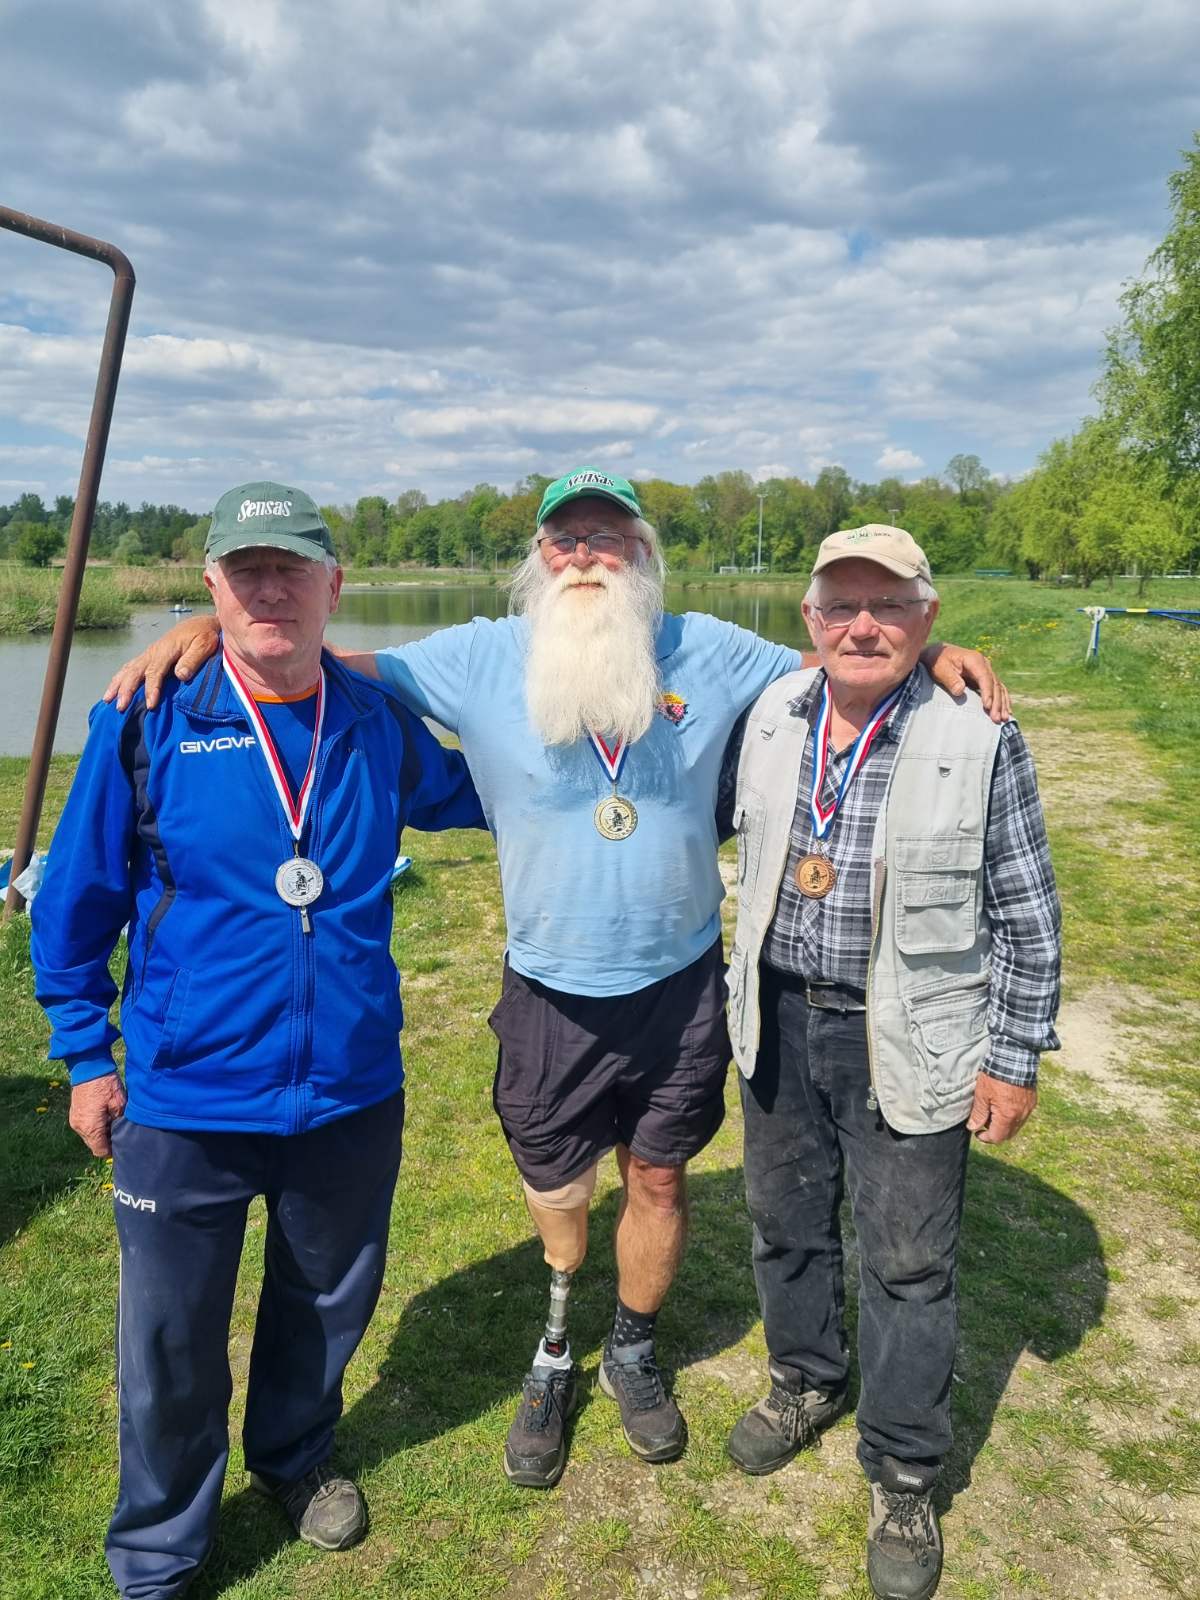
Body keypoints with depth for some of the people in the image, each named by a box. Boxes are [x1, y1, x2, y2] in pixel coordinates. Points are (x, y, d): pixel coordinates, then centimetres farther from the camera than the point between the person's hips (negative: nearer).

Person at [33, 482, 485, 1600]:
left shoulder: (378, 726, -4)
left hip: (349, 1095, 3)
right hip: (184, 1102, -2)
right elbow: (75, 901, -2)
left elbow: (467, 795, 18)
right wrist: (85, 1057, 2)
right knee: (170, 1348, 14)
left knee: (326, 1307, 24)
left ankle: (294, 1457, 56)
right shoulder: (147, 725, -11)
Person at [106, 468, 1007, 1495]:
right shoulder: (482, 660, -9)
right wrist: (211, 627, -20)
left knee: (660, 1180, 19)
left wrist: (929, 653, -11)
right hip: (552, 996, -1)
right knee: (555, 1194, 17)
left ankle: (633, 1353, 48)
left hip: (681, 986, 1)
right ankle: (554, 1353, 49)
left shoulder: (707, 652, -5)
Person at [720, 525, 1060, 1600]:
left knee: (909, 1262, 9)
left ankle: (904, 1477, 32)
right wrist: (748, 994, 13)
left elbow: (1027, 916, -7)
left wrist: (1016, 1058, -6)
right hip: (782, 1024, 4)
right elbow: (730, 831, 15)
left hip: (910, 1046, -4)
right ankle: (808, 1380, 48)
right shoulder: (770, 717, -2)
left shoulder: (979, 738, -14)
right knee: (787, 1222, 21)